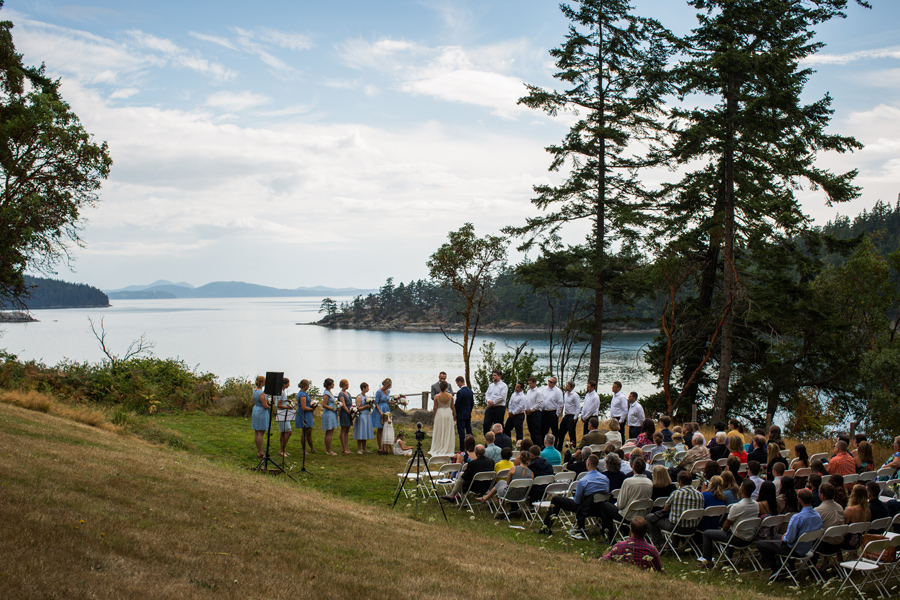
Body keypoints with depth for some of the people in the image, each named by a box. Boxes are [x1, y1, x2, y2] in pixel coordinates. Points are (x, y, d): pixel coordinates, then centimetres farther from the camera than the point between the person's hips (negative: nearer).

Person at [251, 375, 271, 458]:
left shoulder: (254, 391, 7)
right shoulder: (262, 393, -21)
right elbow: (265, 406, -22)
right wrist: (270, 406, -1)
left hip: (255, 411, 9)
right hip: (262, 413, -9)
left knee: (256, 433, 12)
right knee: (261, 433, -4)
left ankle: (259, 450, 22)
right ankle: (260, 452, 0)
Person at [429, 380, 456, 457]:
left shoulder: (437, 396, -10)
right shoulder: (450, 396, -6)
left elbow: (435, 408, -3)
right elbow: (452, 407, 3)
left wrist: (434, 416, 9)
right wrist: (455, 415, 17)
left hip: (439, 414, -1)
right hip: (448, 413, 1)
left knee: (439, 432, 8)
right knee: (448, 432, 9)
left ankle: (438, 449, 14)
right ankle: (448, 449, 15)